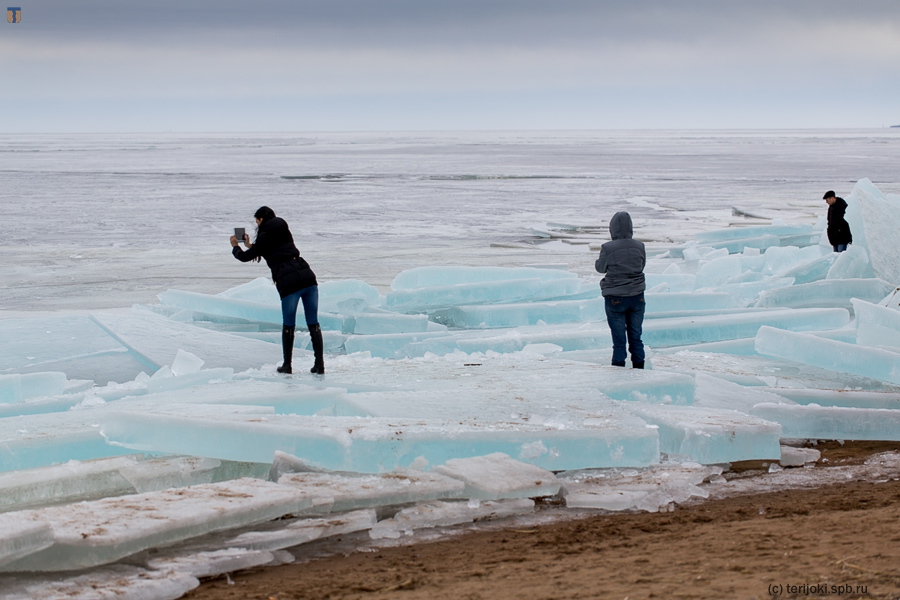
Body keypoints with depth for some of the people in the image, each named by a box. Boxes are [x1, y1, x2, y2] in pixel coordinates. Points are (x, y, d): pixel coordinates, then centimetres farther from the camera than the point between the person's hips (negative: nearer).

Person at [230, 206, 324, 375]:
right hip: (308, 277, 5)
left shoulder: (265, 236, 2)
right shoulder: (283, 231, 22)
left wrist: (235, 247, 31)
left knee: (288, 325, 8)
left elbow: (245, 257, 9)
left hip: (288, 283, -5)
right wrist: (250, 245, 48)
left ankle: (287, 365, 14)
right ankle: (319, 364, 2)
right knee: (313, 323, 6)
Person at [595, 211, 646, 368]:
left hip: (615, 298, -3)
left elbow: (600, 267, 0)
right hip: (637, 297, 3)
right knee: (636, 337, 13)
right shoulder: (639, 246, -5)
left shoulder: (608, 248, -15)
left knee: (619, 341, 3)